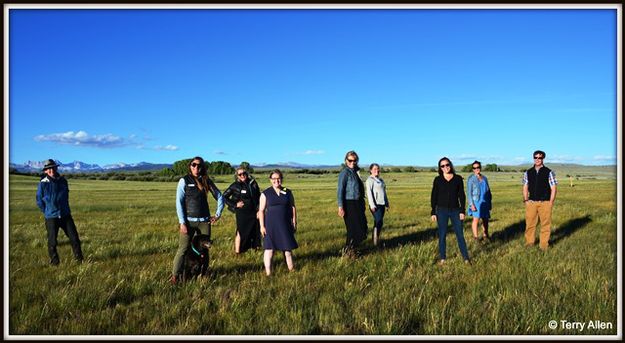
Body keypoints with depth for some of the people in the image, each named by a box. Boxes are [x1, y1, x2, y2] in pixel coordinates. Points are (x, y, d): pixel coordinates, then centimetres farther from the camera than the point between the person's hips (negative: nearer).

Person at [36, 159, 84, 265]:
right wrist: (48, 213, 2)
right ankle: (54, 261, 20)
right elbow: (39, 201, 0)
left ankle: (79, 259, 16)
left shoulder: (63, 181, 3)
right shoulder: (43, 184, -8)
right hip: (51, 217, -3)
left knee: (74, 237, 3)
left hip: (65, 215, 3)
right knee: (52, 241, 3)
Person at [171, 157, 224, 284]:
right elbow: (179, 202, -5)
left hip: (204, 221, 3)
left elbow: (219, 197, 15)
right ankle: (175, 275, 0)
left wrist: (218, 214, 7)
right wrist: (182, 222, -10)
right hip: (188, 221, -3)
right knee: (183, 248, -7)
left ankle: (202, 274, 20)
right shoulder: (184, 180, -2)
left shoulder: (206, 181, 7)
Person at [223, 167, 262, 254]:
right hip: (242, 213, -4)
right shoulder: (235, 185, -6)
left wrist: (259, 210, 4)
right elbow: (224, 197, -2)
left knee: (255, 230, 10)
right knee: (241, 231, -1)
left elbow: (258, 197, 9)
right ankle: (237, 251, 7)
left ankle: (256, 247, 25)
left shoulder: (253, 183, 3)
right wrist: (234, 205, -7)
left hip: (253, 212, 4)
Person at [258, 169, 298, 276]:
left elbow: (293, 208, 9)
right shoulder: (265, 194, -2)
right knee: (269, 248, -1)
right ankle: (268, 272, 5)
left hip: (285, 225, 2)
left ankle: (291, 269, 24)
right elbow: (261, 210, -1)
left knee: (288, 248, 9)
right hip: (271, 225, -2)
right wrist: (262, 226, -6)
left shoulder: (288, 192, 5)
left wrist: (294, 223, 5)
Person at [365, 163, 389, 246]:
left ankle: (376, 239, 15)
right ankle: (375, 242, -13)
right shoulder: (370, 180, -7)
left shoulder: (380, 180, 18)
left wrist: (387, 203, 20)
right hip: (375, 205, -8)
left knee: (378, 223, 9)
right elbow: (369, 193, -14)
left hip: (382, 204, 8)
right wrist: (372, 205, -21)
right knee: (379, 222, -15)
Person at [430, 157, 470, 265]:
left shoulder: (458, 178, 1)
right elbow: (434, 197, 3)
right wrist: (433, 212, -1)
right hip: (442, 210, 0)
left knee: (460, 234, 3)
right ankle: (442, 258, 15)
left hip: (455, 210, 0)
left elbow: (462, 196, 2)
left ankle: (466, 258, 11)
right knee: (442, 235, 5)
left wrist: (462, 211, -3)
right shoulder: (437, 180, 1)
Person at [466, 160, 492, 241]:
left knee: (485, 219, 7)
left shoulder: (484, 178, 10)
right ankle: (475, 236, 1)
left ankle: (485, 235, 17)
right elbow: (469, 192, -9)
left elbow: (488, 191, 15)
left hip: (485, 202, 5)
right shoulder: (471, 179, -6)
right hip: (476, 202, -5)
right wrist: (471, 204, -15)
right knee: (476, 219, -6)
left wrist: (490, 202, 12)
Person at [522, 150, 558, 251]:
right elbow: (525, 187, 11)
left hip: (545, 202, -2)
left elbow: (553, 189, -1)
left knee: (545, 224, 4)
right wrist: (526, 200, 2)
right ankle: (529, 242, 16)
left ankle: (544, 244, 12)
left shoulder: (549, 172, -1)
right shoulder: (528, 173, 8)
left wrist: (550, 203, -7)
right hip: (531, 202, 2)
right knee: (530, 223, 4)